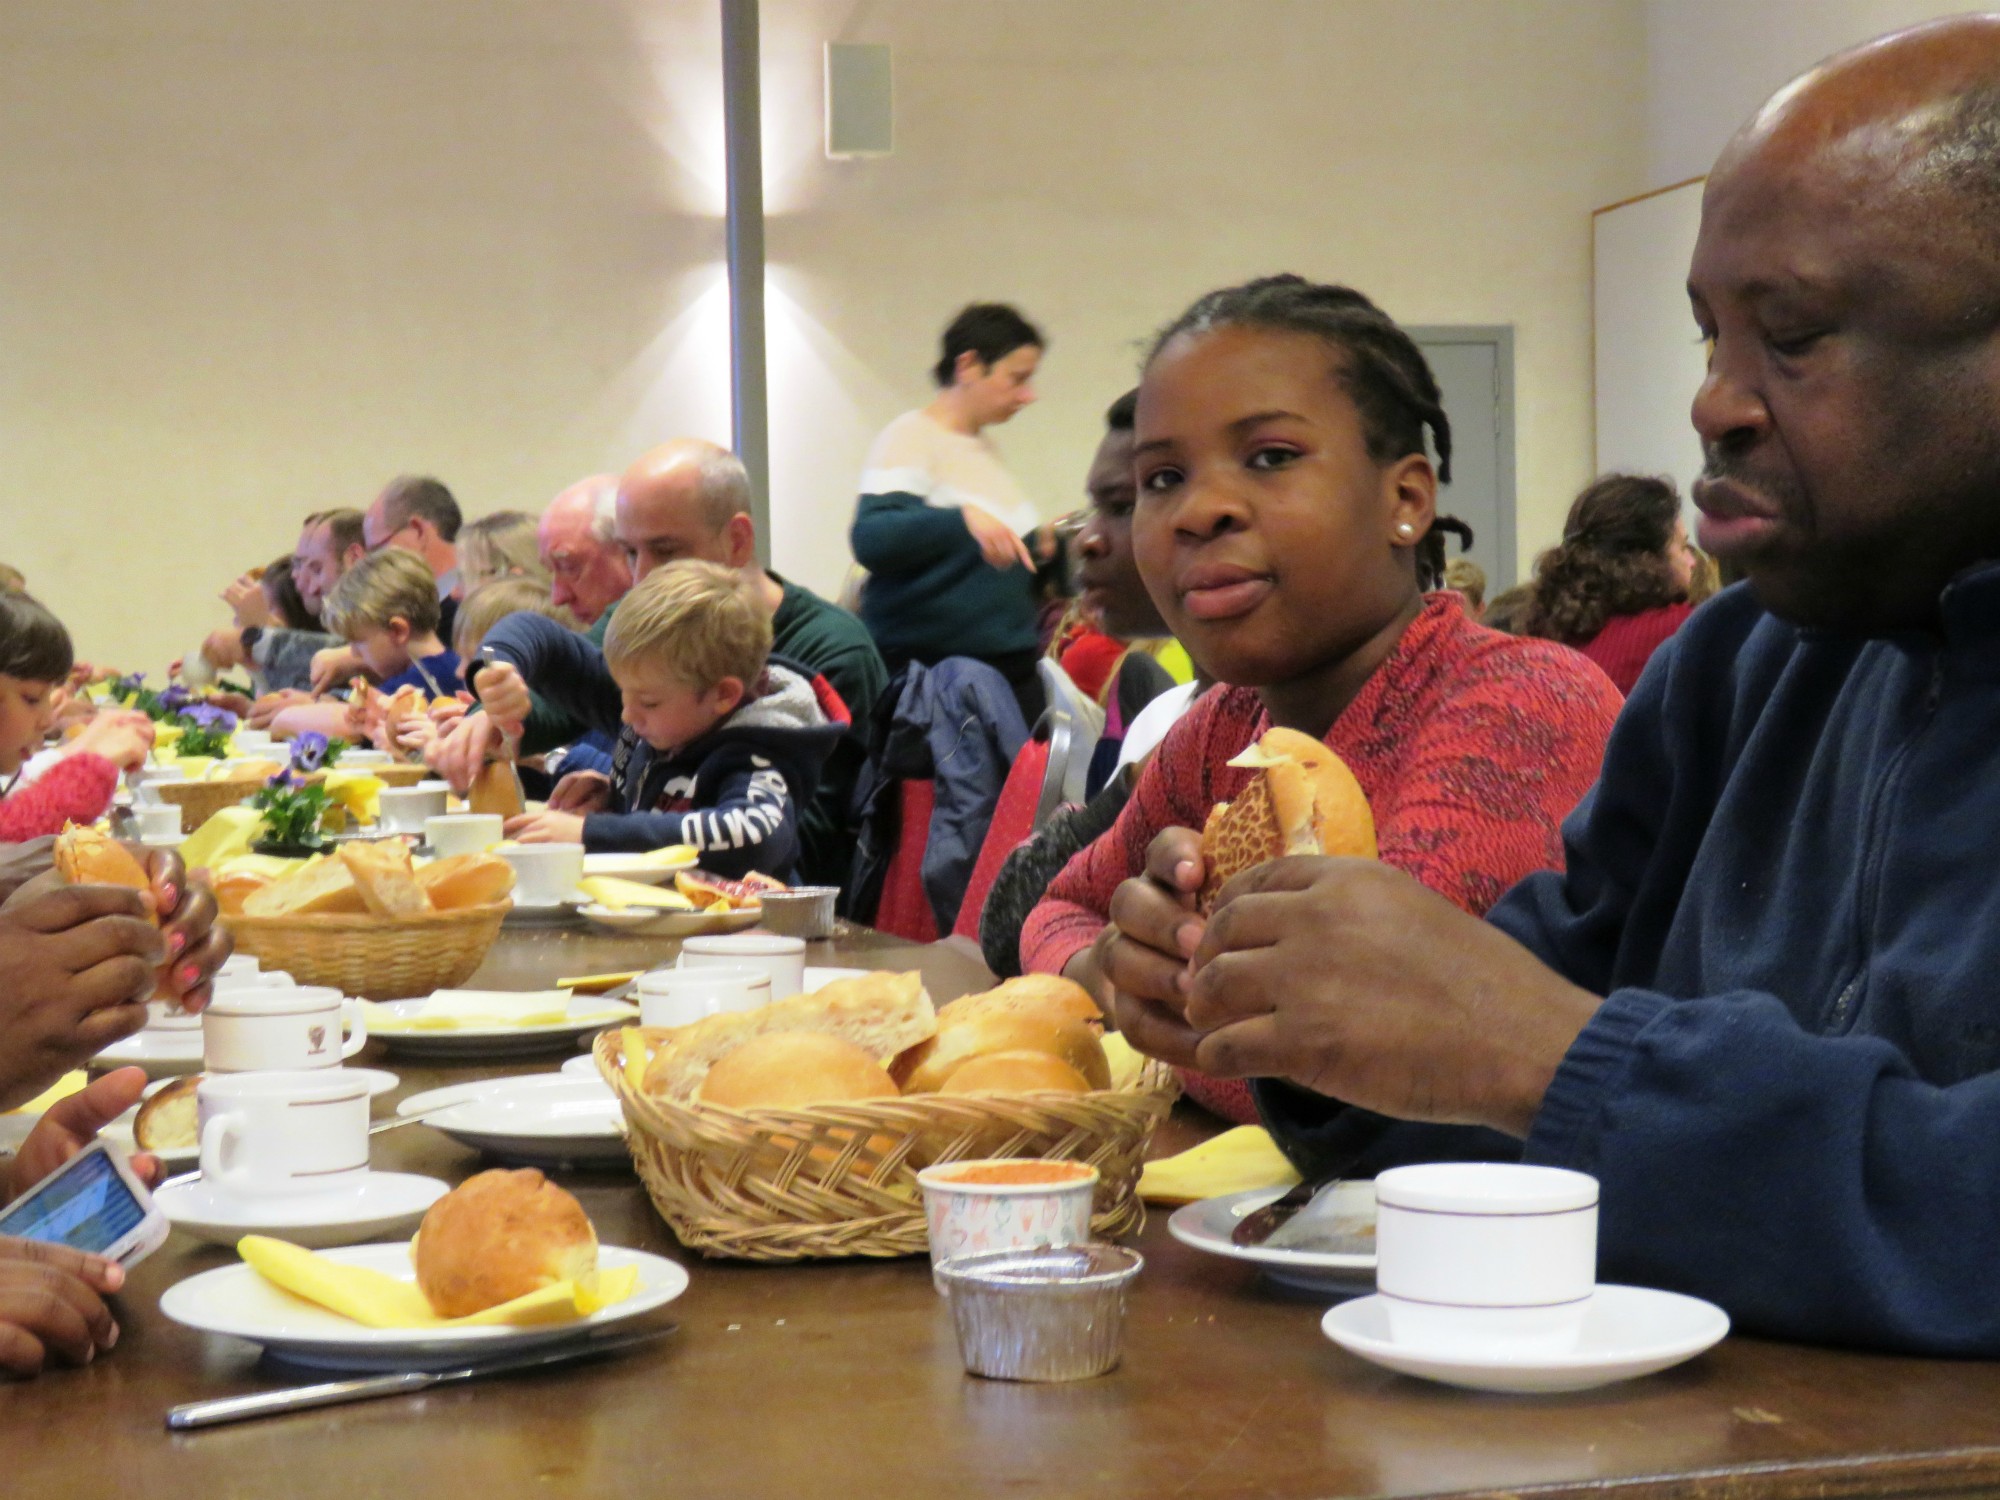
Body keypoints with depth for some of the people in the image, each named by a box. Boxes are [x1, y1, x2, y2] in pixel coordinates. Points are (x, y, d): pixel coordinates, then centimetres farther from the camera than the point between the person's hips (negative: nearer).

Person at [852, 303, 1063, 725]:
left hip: (1010, 669, 7)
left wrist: (1046, 546, 8)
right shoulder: (910, 438, -7)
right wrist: (963, 518, -36)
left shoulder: (983, 448, 16)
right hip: (928, 670, -7)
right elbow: (870, 541, -23)